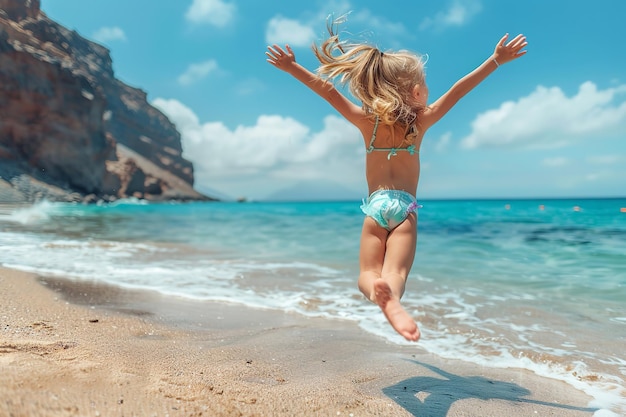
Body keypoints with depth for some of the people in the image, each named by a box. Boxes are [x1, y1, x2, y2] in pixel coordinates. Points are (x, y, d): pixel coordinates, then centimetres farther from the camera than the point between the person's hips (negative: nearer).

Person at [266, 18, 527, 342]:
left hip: (375, 207, 0)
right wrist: (495, 60, 9)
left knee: (368, 274, -1)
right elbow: (456, 92, 2)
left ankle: (381, 296, -36)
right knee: (395, 273, -12)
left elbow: (326, 89, 2)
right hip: (406, 209, 0)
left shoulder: (367, 120, 2)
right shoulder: (421, 120, 2)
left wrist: (291, 68, 7)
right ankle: (392, 296, -48)